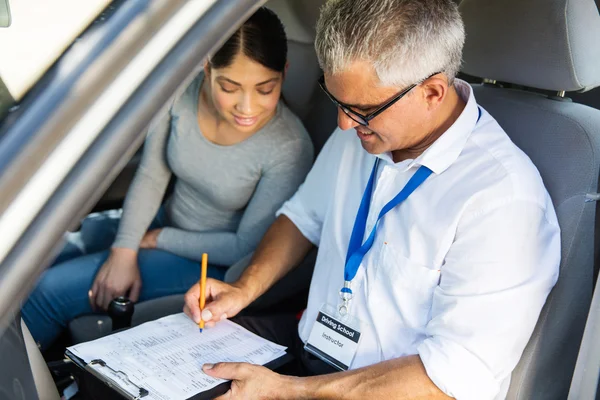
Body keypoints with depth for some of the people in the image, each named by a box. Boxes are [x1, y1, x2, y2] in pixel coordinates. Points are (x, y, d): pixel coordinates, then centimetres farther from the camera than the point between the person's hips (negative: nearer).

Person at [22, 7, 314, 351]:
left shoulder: (289, 148, -29)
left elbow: (247, 248, -19)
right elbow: (151, 176, -7)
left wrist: (158, 239, -13)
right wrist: (124, 251, -16)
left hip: (215, 261, -5)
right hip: (167, 218, 5)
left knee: (51, 290, -8)